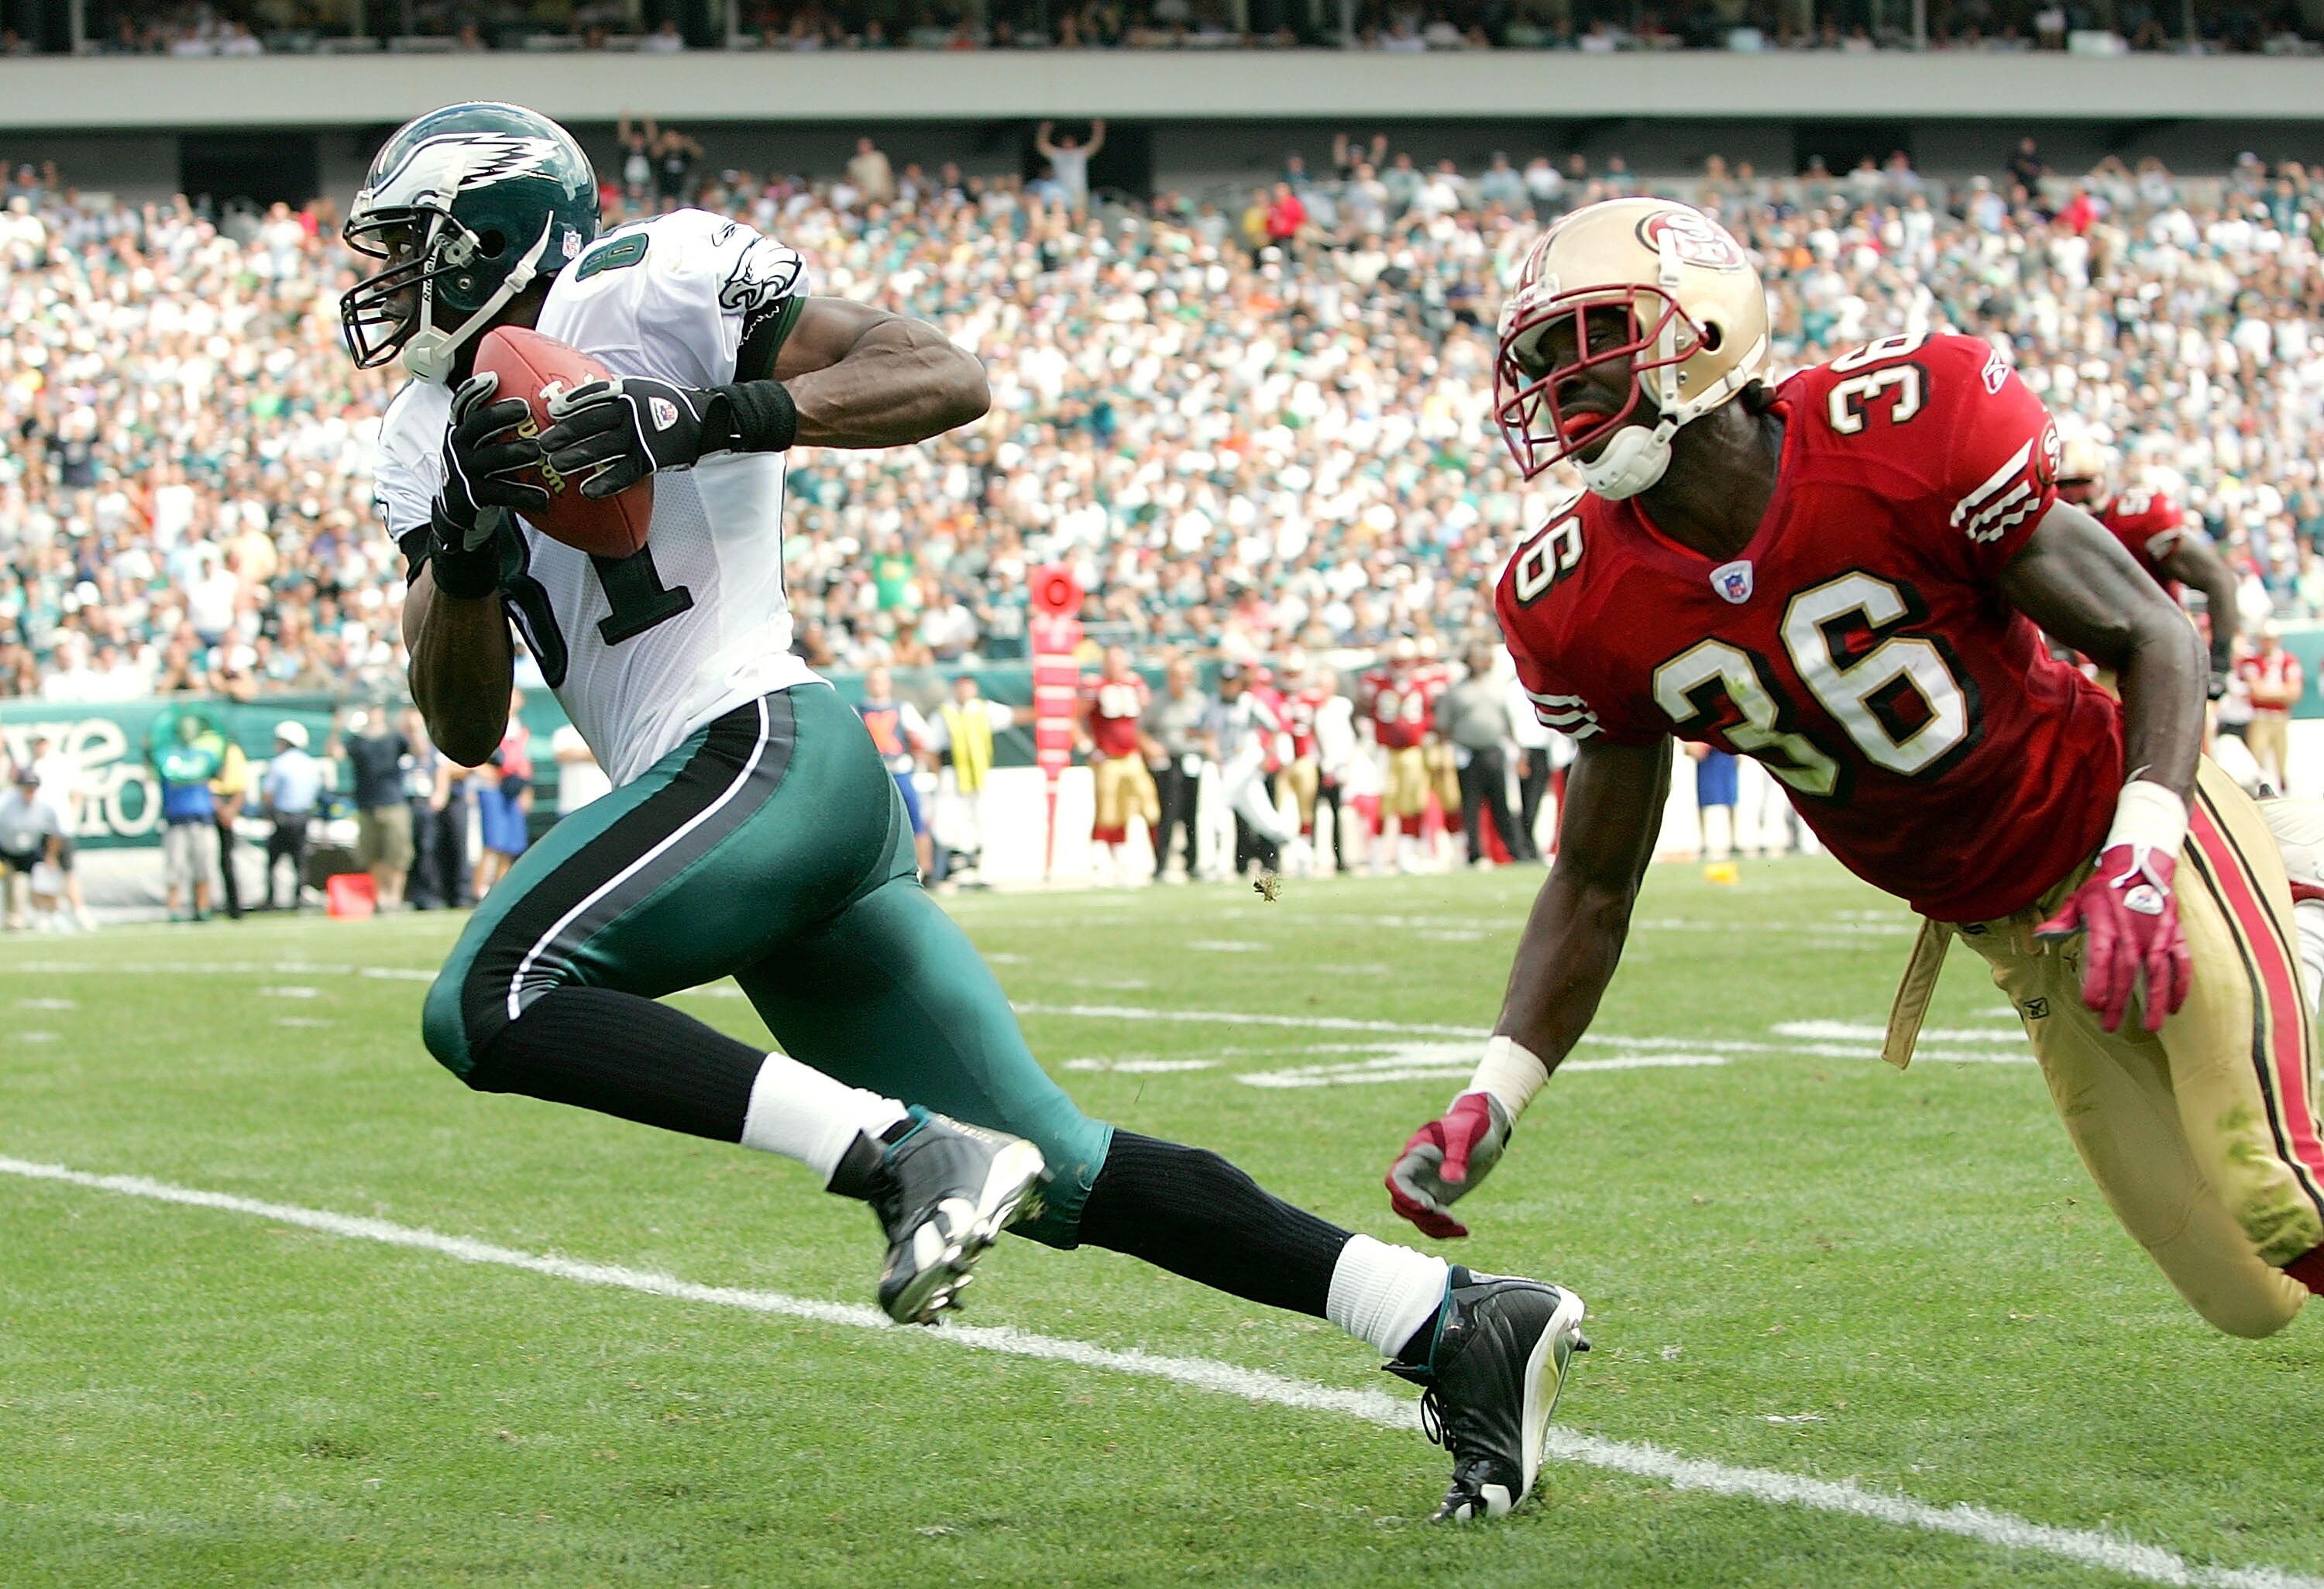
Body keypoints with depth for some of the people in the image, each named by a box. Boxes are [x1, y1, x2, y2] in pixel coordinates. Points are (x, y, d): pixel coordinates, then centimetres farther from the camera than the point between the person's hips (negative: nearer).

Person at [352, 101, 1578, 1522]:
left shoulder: (645, 286, -1)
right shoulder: (437, 433, 22)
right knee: (1058, 1173, 4)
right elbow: (465, 729, 17)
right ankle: (1460, 1324, 5)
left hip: (763, 747, -8)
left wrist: (712, 419, -19)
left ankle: (909, 1153, -27)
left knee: (491, 1004, -23)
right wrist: (464, 539, 0)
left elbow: (948, 380, -8)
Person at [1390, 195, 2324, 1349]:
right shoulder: (1587, 607, -9)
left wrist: (2138, 864, -31)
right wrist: (1490, 1101, -10)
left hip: (2125, 823, -5)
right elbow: (1594, 882, 3)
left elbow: (2155, 641, -16)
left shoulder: (1902, 433, -24)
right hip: (2009, 938, 5)